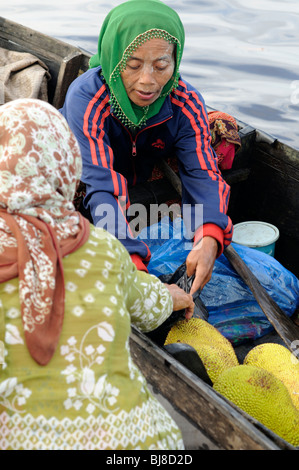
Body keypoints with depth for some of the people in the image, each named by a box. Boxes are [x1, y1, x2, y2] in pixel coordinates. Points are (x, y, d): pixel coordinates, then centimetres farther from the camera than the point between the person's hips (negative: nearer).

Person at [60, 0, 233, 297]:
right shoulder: (85, 100, -36)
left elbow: (202, 175, -32)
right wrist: (132, 264, -57)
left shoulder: (186, 103, -24)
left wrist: (209, 241, -52)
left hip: (148, 180, 3)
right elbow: (103, 187, -45)